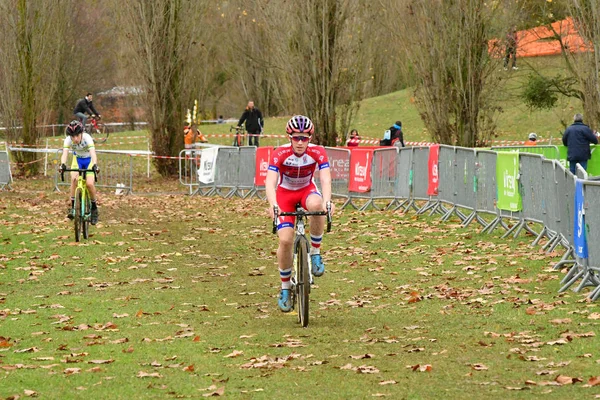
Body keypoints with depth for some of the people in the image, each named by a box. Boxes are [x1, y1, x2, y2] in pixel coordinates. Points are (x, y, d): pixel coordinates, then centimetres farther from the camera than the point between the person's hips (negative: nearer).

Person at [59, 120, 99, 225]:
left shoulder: (87, 138, -32)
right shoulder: (68, 140, -25)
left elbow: (93, 153, -44)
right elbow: (65, 153, -37)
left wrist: (95, 165, -63)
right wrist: (63, 164, -58)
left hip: (89, 160, -2)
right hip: (77, 159, 2)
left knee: (89, 184, -21)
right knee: (74, 178, -28)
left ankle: (94, 208, 3)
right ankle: (73, 207, -20)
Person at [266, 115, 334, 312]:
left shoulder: (317, 152, -22)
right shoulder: (280, 154, -25)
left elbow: (325, 179, -32)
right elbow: (270, 182, -34)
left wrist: (327, 201, -52)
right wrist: (273, 205, -53)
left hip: (307, 190, 0)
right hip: (285, 193, 0)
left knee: (316, 204, -38)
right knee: (285, 239, -17)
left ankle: (315, 252, -17)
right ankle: (285, 287, 3)